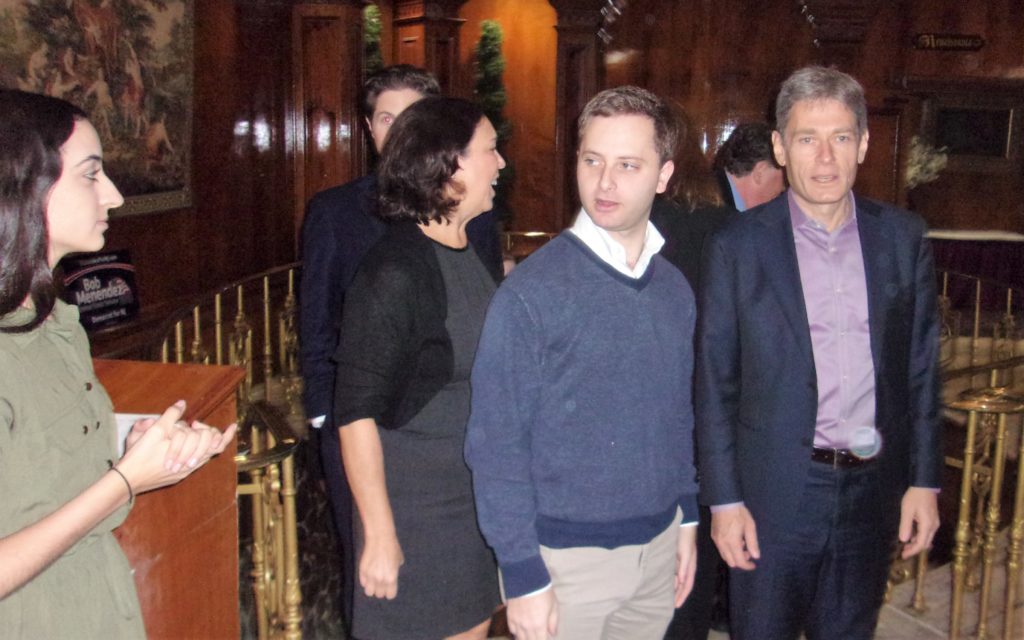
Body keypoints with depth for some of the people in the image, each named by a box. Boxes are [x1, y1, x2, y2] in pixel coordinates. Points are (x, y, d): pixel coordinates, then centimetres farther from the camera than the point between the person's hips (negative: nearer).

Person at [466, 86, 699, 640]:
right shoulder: (531, 291, -15)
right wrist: (522, 575, -14)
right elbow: (496, 444, -13)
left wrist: (688, 519, 11)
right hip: (567, 555, -5)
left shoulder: (675, 289, 2)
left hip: (660, 545, 5)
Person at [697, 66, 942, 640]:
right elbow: (715, 384, -4)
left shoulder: (904, 237, 2)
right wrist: (724, 499, -6)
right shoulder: (738, 246, -6)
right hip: (776, 490, -2)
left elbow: (922, 368, 6)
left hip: (875, 489, 3)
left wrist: (925, 480, 3)